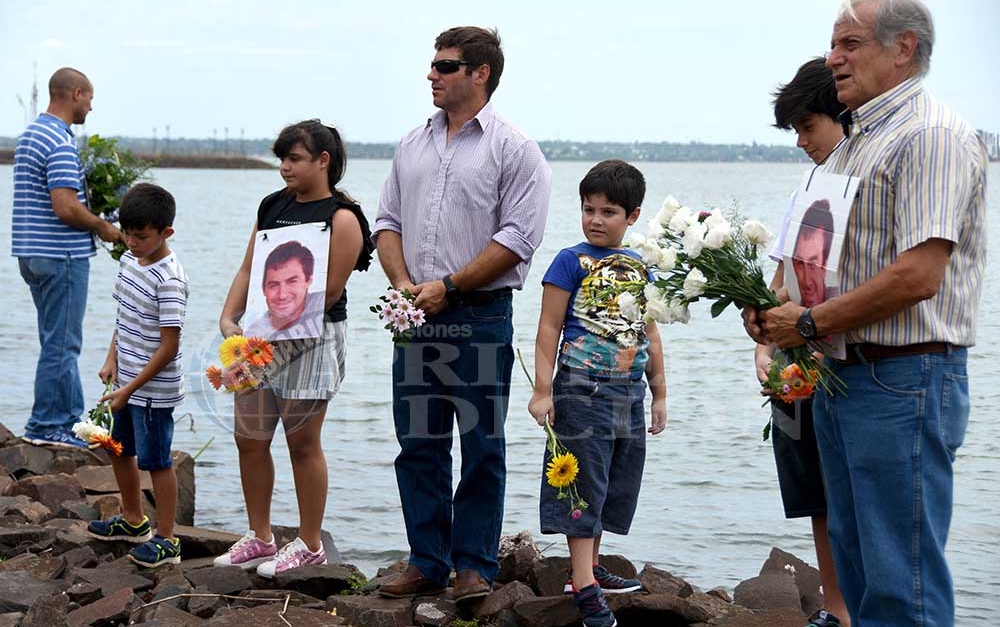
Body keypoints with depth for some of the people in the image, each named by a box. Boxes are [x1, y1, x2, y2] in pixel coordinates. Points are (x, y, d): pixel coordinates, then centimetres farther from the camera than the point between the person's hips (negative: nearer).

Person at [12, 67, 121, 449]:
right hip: (62, 255, -10)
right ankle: (47, 426, 4)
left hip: (32, 252, 10)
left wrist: (93, 219, 16)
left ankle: (71, 418, 22)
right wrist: (103, 227, -9)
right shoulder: (61, 142, -18)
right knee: (61, 344, -2)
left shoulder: (30, 134, 14)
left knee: (60, 341, 16)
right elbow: (66, 208, -25)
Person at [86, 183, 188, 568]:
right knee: (119, 449, 21)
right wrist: (112, 359, 3)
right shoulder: (129, 260, 4)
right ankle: (133, 520, 40)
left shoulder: (169, 280, -23)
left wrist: (130, 388, -19)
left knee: (156, 460, 1)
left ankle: (166, 540, 14)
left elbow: (169, 347, -22)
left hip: (154, 388, -9)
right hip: (126, 380, 9)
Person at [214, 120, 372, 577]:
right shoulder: (273, 206, 13)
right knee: (249, 438, 9)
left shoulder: (341, 217, -9)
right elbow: (248, 269, 13)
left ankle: (309, 546, 14)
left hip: (312, 338, -7)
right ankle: (260, 539, 22)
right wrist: (228, 318, -3)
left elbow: (329, 290, -15)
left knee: (302, 441, 1)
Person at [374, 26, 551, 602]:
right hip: (416, 318, 6)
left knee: (482, 448, 2)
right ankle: (427, 563, 18)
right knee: (418, 445, 9)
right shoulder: (414, 145, 15)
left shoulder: (514, 150, -4)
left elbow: (516, 238, -11)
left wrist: (446, 286, -14)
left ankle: (476, 565, 12)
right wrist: (404, 283, -3)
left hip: (480, 318, -5)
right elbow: (389, 223, 15)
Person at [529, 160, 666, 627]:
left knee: (616, 486, 13)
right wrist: (543, 390, -12)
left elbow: (650, 334, 17)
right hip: (582, 389, -6)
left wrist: (659, 394, 16)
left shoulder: (639, 267, 11)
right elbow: (549, 329, -6)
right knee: (583, 486, -4)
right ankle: (584, 587, -3)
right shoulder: (572, 261, -4)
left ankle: (590, 567, 26)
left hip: (629, 393, 6)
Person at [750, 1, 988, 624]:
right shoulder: (855, 143, 18)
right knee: (856, 563, 16)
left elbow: (918, 275, -22)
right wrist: (773, 311, 4)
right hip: (840, 376, 10)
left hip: (903, 384, -10)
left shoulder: (933, 135, -13)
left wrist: (809, 323, -14)